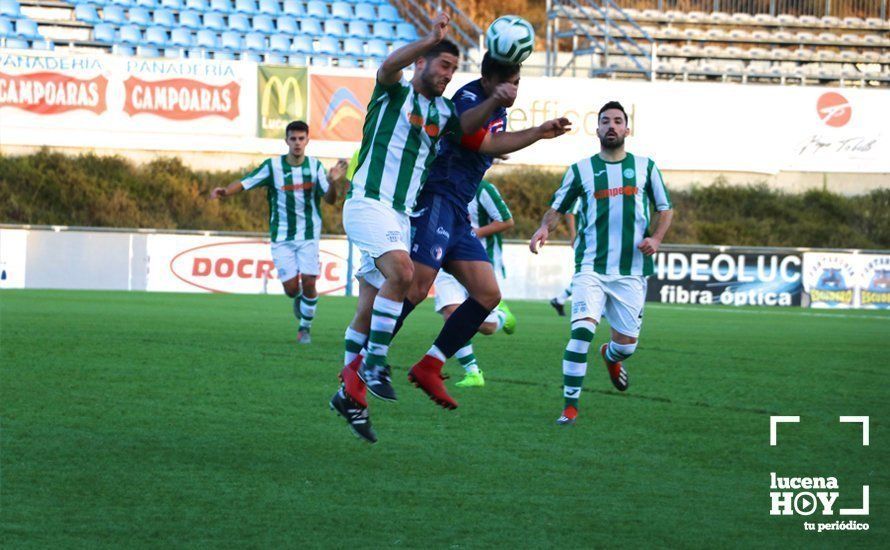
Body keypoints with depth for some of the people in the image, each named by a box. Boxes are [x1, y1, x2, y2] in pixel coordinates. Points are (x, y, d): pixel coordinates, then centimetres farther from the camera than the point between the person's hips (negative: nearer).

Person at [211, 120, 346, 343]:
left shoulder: (315, 166, -1)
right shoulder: (273, 166, -6)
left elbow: (329, 199, -5)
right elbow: (244, 183, -8)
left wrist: (333, 182, -26)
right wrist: (225, 191, -28)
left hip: (309, 235, 0)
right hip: (282, 237, 0)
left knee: (308, 282, -12)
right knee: (291, 287, -6)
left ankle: (305, 327, 10)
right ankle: (299, 299, 33)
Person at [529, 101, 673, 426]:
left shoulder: (645, 167, 8)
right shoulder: (581, 170, 6)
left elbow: (665, 209, 15)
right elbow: (558, 207, 14)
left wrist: (656, 238, -4)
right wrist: (545, 228, -8)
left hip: (632, 270, 2)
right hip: (591, 267, -2)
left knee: (626, 345, 7)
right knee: (582, 330, -22)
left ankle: (611, 356, 47)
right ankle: (570, 407, -14)